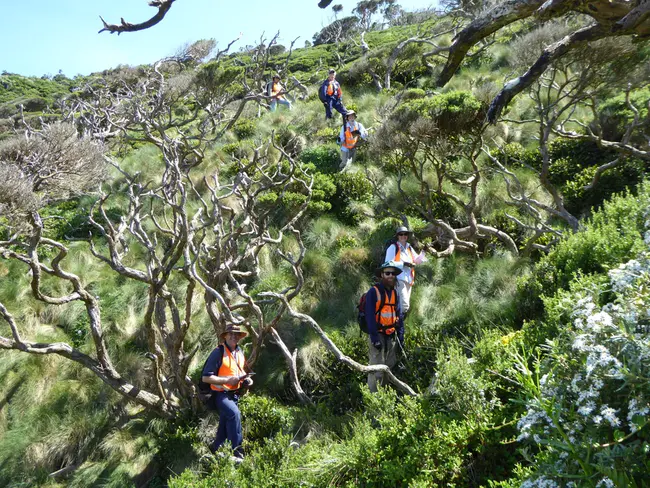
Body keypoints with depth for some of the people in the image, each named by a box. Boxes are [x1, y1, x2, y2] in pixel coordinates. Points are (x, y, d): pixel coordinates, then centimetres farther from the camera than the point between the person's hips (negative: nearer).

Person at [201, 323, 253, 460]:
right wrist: (227, 380, -25)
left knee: (225, 428, 17)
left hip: (234, 395, 8)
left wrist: (246, 379, 3)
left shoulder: (240, 352, 8)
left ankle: (214, 449, 38)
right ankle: (236, 453, -27)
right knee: (234, 414, -32)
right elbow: (205, 377, -19)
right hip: (221, 394, -8)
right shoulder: (218, 353, -16)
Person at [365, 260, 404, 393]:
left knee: (390, 367, 16)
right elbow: (370, 316, -15)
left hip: (391, 336, 7)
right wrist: (374, 337, -19)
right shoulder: (374, 292, -11)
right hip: (378, 335, -7)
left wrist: (401, 334, 9)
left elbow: (398, 314, 16)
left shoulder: (395, 292, 11)